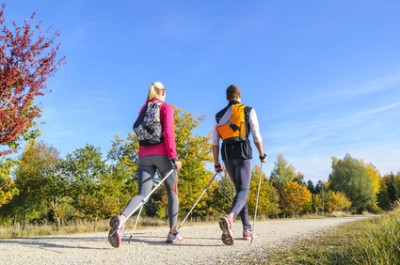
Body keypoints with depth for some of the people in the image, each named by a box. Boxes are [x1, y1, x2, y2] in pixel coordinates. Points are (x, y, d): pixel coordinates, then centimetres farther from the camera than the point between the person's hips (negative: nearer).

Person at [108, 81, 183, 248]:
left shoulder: (143, 108, 18)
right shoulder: (166, 108, 2)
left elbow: (138, 130, 20)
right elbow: (168, 133, -10)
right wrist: (174, 157, -12)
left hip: (144, 156, 4)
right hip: (162, 155, -4)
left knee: (143, 194, -3)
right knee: (172, 192, 12)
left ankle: (121, 219, -32)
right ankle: (173, 233, 13)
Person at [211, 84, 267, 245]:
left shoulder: (219, 115, 16)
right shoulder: (248, 111, 6)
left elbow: (214, 141, 9)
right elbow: (256, 135, 0)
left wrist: (216, 163, 13)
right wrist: (262, 154, 12)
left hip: (226, 154, 4)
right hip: (242, 152, -4)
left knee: (239, 189, 17)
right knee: (243, 191, -9)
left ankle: (247, 229, 17)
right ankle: (229, 218, -39)